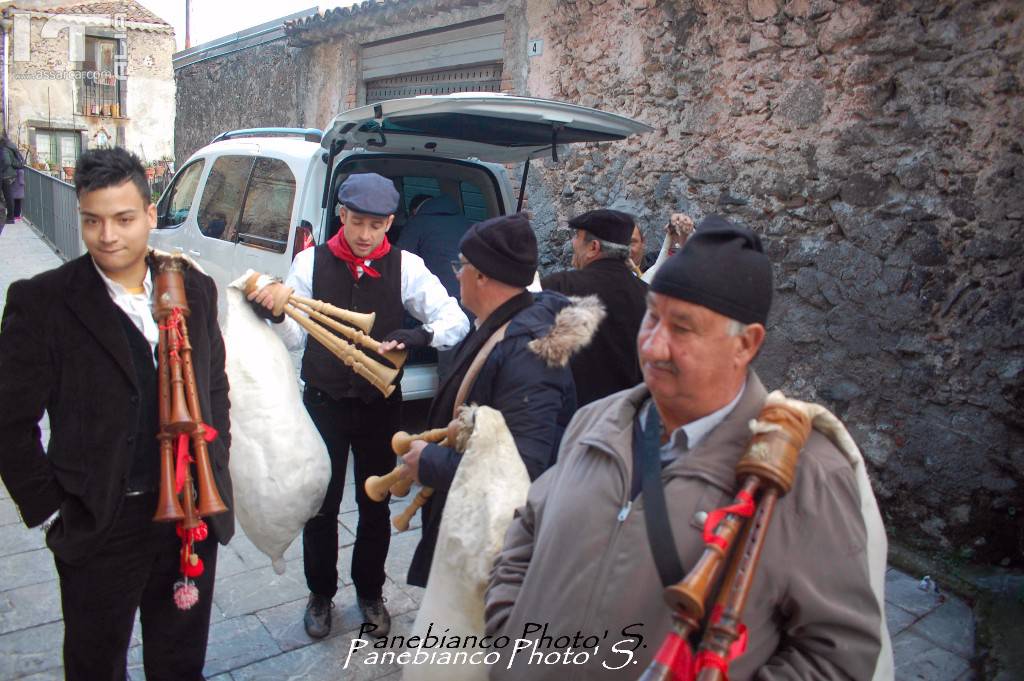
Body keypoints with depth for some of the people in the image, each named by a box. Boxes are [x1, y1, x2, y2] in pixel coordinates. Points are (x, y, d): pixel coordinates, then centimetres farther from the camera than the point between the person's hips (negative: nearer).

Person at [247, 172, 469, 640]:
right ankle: (321, 594, 36)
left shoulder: (407, 267, -7)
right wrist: (275, 314, -23)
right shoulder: (311, 262, -5)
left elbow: (456, 322, -11)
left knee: (375, 505, 15)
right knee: (320, 505, 11)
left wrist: (420, 335, -31)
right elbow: (294, 338, -1)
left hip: (381, 405, 0)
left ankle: (370, 593, 38)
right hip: (324, 403, 0)